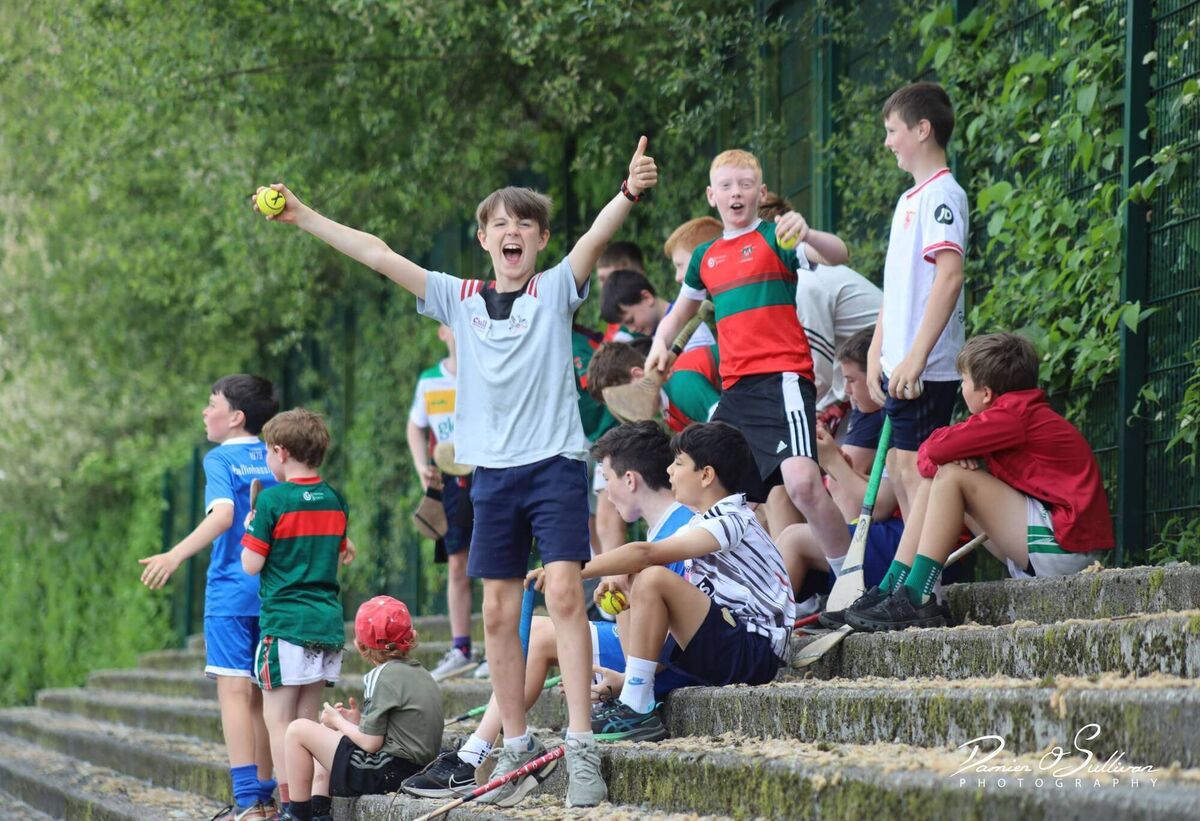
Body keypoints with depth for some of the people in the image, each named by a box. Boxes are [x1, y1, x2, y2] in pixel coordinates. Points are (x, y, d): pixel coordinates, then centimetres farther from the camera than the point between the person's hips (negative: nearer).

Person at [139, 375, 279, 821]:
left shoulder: (220, 459, -6)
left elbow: (223, 515, -22)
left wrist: (176, 555, -32)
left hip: (231, 593, -6)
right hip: (274, 592, 6)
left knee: (234, 691, -8)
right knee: (262, 695, 12)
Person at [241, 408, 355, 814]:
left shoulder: (273, 499, -10)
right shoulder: (335, 500, 9)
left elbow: (251, 565, -9)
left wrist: (249, 528, 8)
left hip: (285, 621, -7)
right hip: (327, 620, 7)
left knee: (278, 717, -1)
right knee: (307, 718, 11)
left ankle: (291, 805, -6)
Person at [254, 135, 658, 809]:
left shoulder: (556, 290, 1)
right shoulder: (459, 298, 11)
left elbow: (597, 236, -17)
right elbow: (377, 255, 11)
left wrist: (630, 192, -36)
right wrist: (304, 217, 9)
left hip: (556, 462, -4)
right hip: (494, 470, 5)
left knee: (564, 594, -15)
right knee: (499, 612, 6)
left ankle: (582, 746, -18)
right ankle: (517, 745, 15)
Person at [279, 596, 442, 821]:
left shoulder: (382, 676, -15)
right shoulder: (422, 674, 12)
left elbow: (371, 743, -16)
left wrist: (338, 722, 1)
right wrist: (360, 723, 12)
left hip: (386, 775, -10)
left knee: (298, 730, -5)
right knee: (323, 731, 28)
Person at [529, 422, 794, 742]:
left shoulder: (732, 522, -15)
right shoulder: (708, 521, 18)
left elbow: (645, 553, -24)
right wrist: (620, 582, -4)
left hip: (756, 652, -11)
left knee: (653, 578, -25)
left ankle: (637, 709, -23)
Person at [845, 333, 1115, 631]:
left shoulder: (1015, 413, -13)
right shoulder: (1022, 412, 17)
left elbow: (937, 447, -22)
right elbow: (930, 457, 16)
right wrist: (937, 457, -8)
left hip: (1067, 546, -10)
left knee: (952, 476, -16)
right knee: (936, 477, 10)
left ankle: (917, 599, -19)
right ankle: (889, 590, 4)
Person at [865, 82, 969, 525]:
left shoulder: (942, 194, -12)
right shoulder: (909, 199, 18)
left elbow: (950, 276, -22)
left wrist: (916, 357, -26)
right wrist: (877, 353, 17)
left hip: (927, 368, -10)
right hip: (900, 367, 10)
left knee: (915, 468, -11)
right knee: (899, 466, 12)